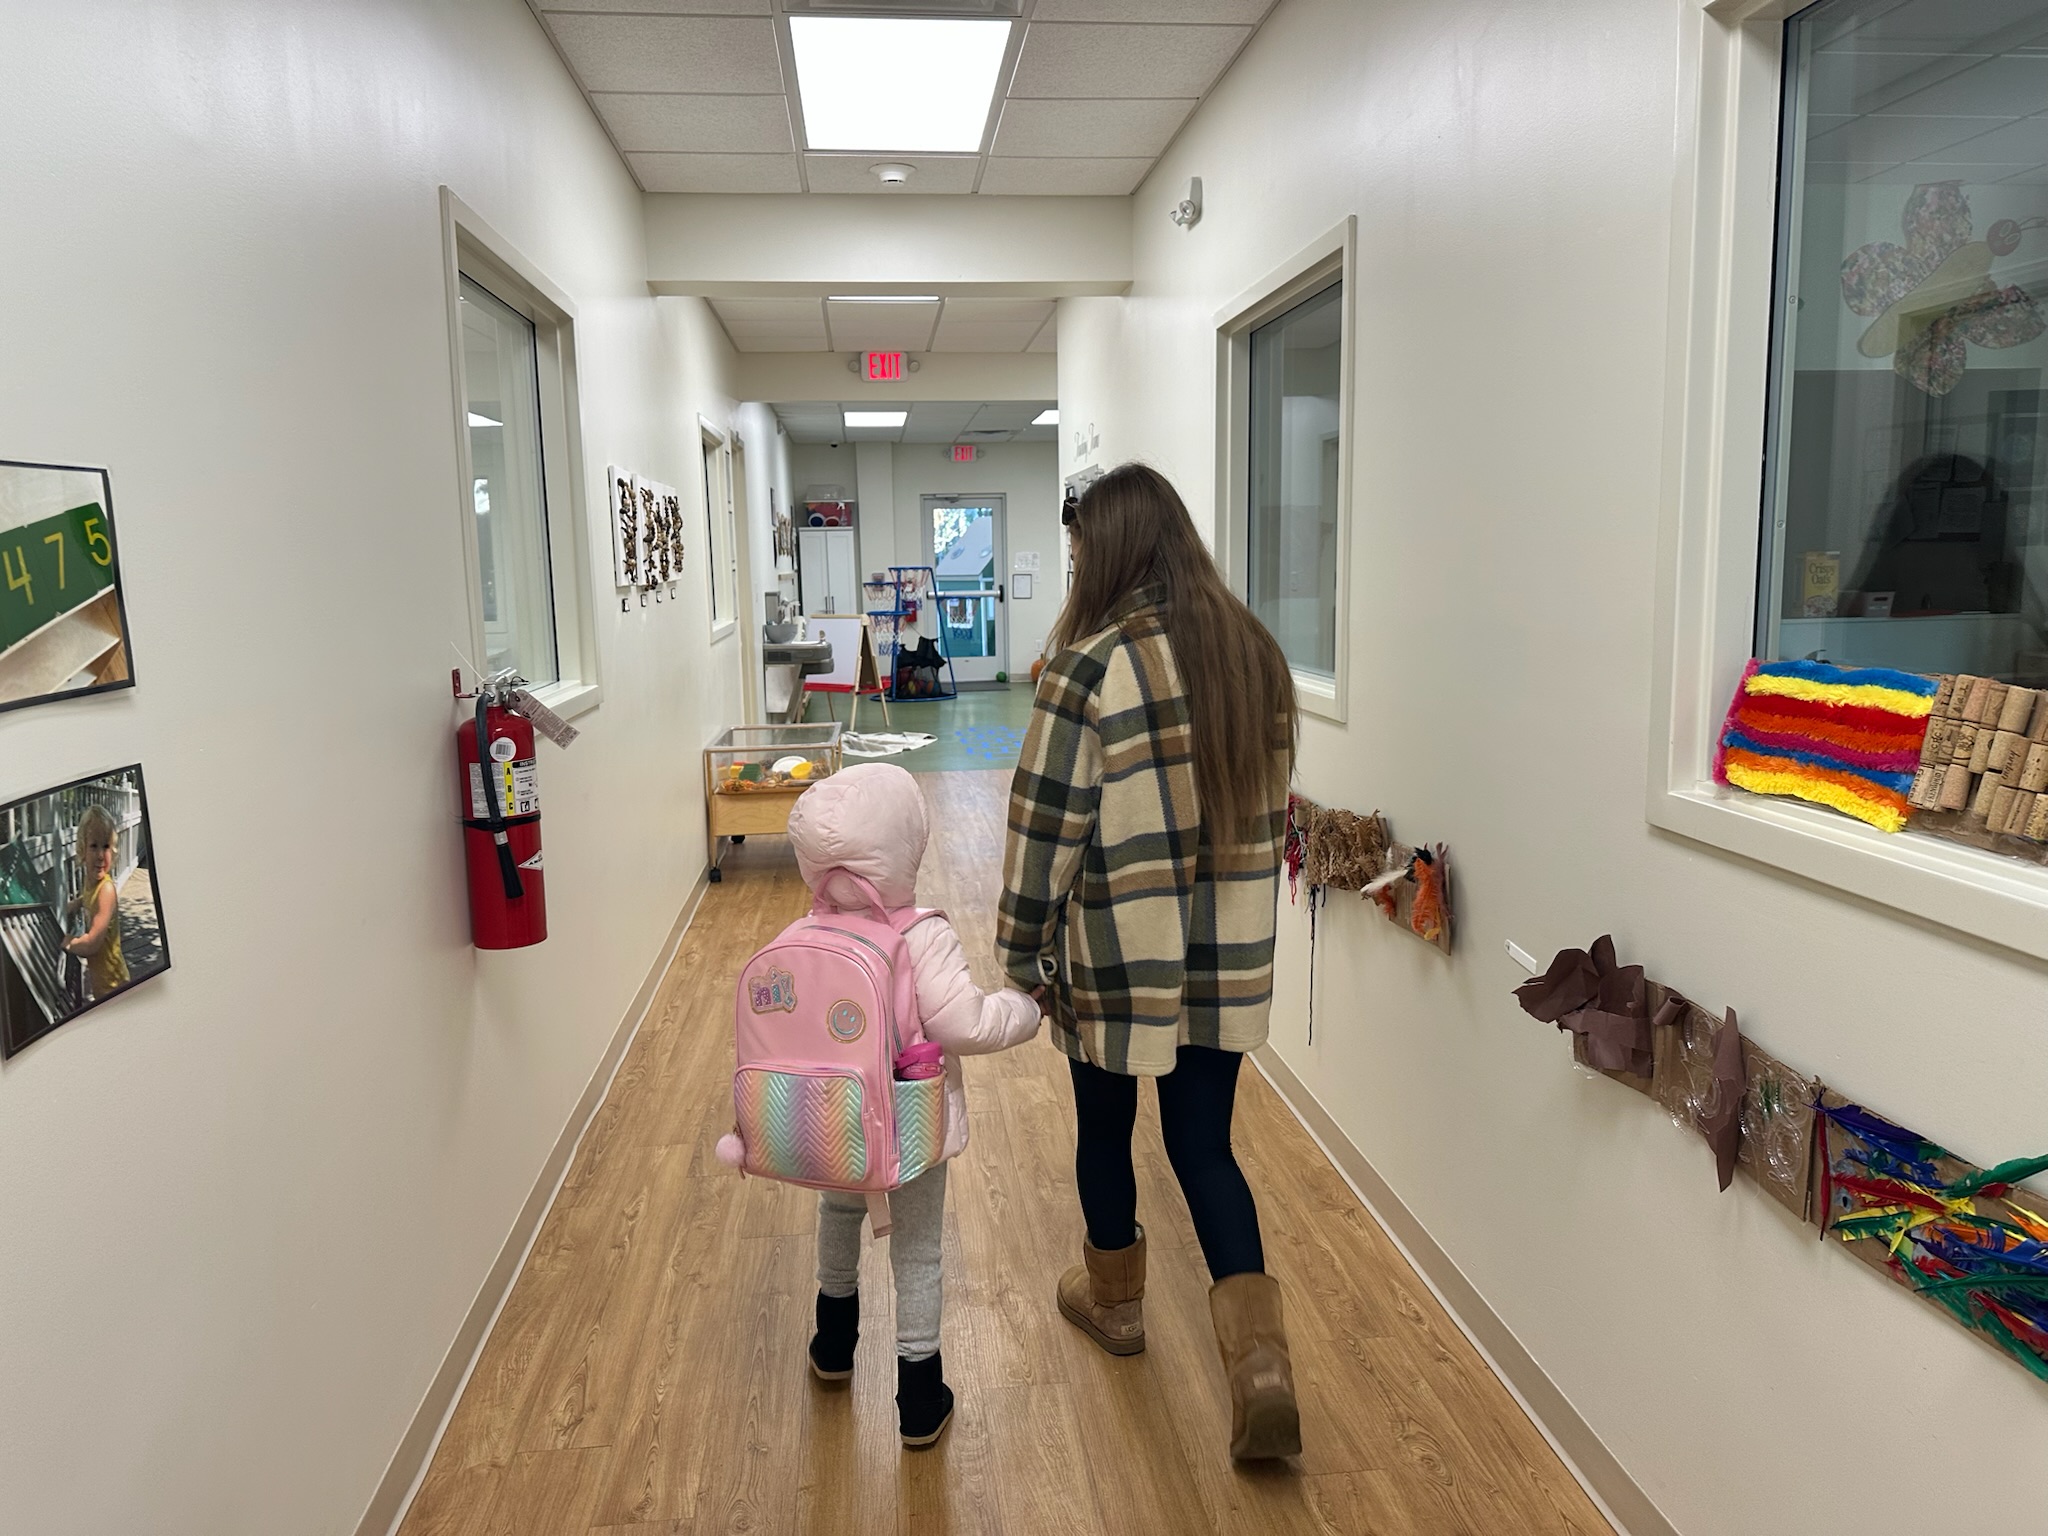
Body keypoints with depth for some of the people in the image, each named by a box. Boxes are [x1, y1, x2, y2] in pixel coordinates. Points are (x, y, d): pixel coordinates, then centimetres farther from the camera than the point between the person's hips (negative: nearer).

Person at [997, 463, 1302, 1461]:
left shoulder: (1093, 666, -16)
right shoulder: (1257, 655, 3)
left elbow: (1046, 827, -14)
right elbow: (1275, 805, 10)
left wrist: (1021, 955, -4)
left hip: (1118, 953, -5)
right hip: (1229, 957, 5)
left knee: (1105, 1127, 18)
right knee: (1204, 1146, 14)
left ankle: (1114, 1301, 39)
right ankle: (1261, 1359, 5)